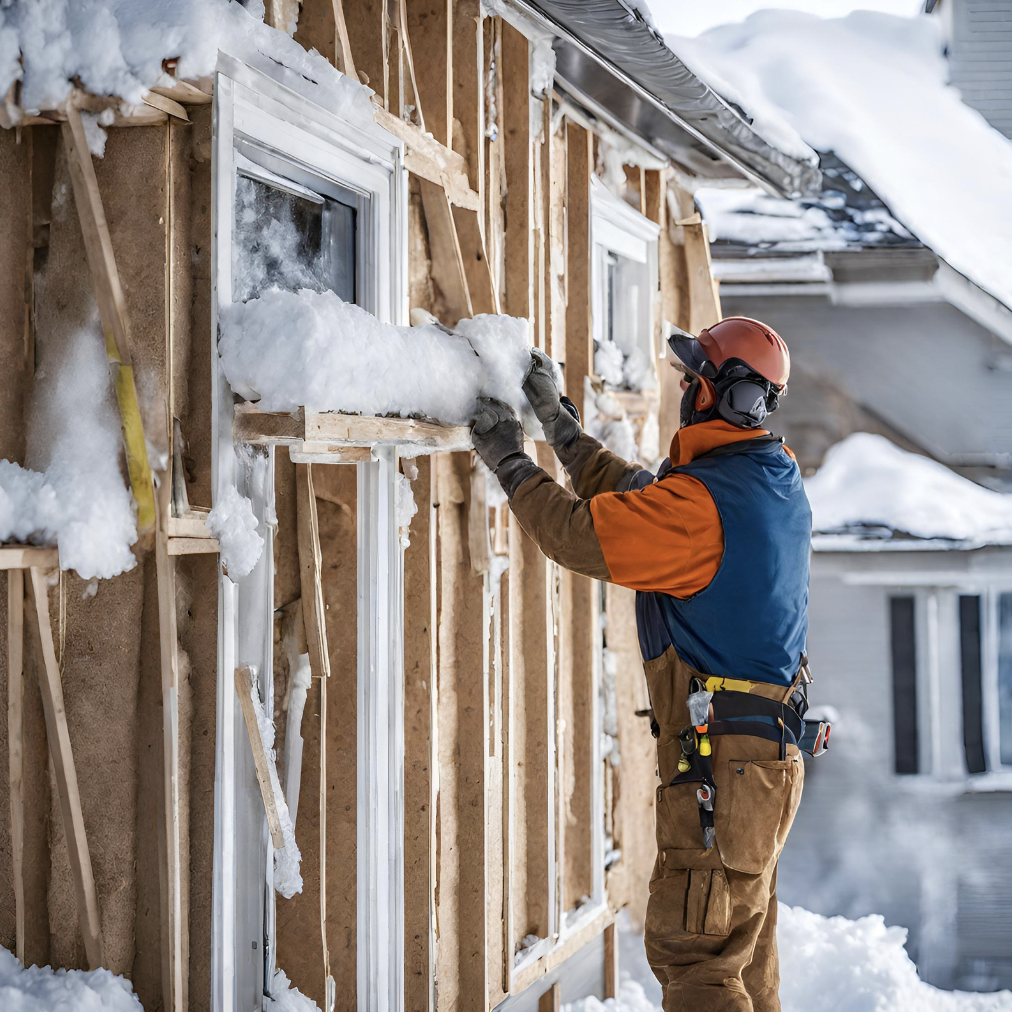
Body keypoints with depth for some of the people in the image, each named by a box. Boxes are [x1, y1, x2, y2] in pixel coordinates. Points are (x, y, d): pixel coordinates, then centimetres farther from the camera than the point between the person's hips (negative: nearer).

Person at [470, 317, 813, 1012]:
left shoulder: (699, 504, -20)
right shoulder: (774, 481, 10)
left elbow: (581, 534, -16)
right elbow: (634, 502, 19)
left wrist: (511, 462, 0)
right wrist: (559, 421, 23)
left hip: (719, 766, -10)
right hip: (769, 756, 10)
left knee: (691, 956, -6)